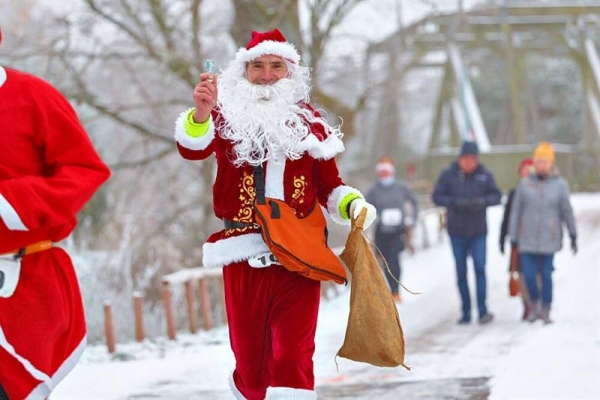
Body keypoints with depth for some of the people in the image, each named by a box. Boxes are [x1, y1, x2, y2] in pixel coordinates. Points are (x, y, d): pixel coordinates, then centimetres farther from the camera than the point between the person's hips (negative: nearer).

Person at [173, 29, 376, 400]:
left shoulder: (308, 121, 11)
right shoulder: (227, 115, 4)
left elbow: (328, 184, 15)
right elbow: (192, 148, -17)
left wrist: (354, 204, -6)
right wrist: (201, 113, -38)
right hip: (244, 251, 0)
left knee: (294, 352, -9)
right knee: (249, 348, 9)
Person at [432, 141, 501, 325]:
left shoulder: (485, 175, -1)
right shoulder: (448, 175, -3)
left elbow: (496, 196, -2)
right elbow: (437, 197, -4)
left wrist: (482, 201, -22)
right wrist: (455, 202, -21)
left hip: (478, 231, -1)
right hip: (457, 232, 1)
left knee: (480, 268, -13)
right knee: (461, 273, 6)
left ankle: (482, 310, -12)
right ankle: (466, 312, 13)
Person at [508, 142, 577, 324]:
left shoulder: (560, 184, -2)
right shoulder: (525, 184, 0)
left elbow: (566, 211, 3)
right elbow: (516, 212, 3)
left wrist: (573, 236, 4)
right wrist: (513, 237, 3)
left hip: (549, 239, -1)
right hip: (527, 239, 1)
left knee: (546, 275, 0)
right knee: (529, 275, -1)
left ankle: (546, 312, 15)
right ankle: (535, 307, 24)